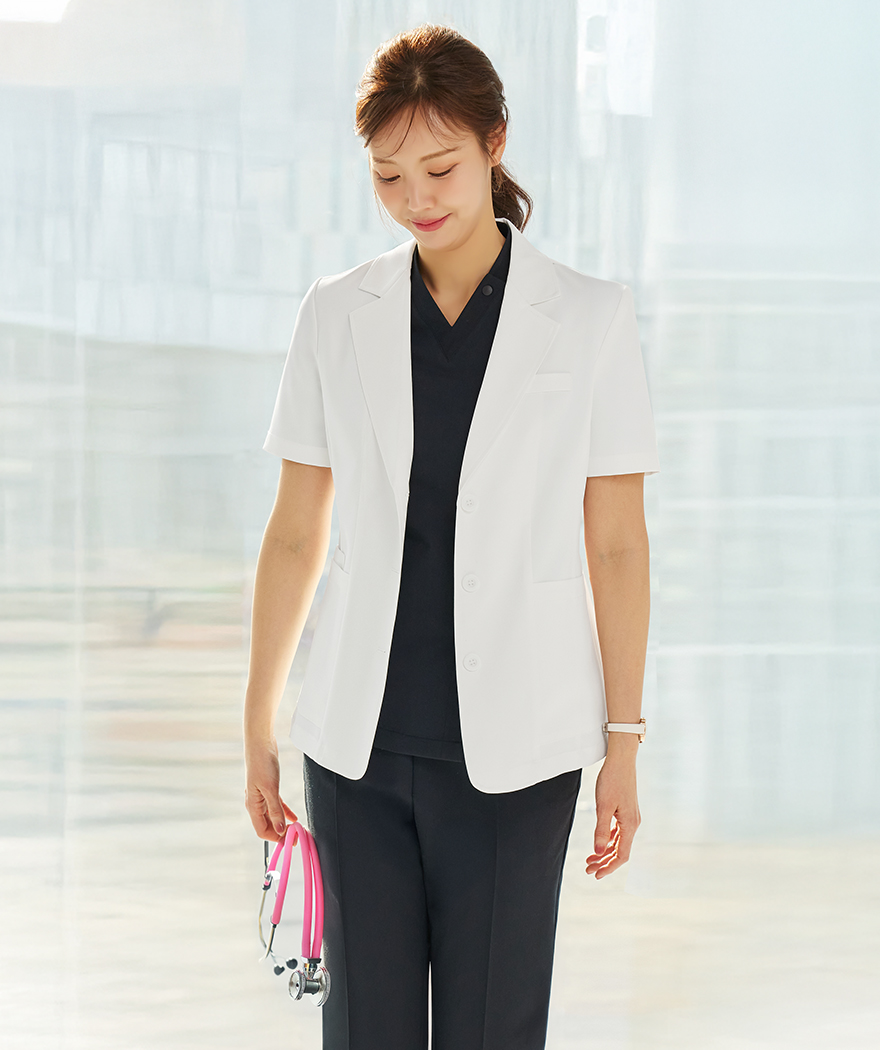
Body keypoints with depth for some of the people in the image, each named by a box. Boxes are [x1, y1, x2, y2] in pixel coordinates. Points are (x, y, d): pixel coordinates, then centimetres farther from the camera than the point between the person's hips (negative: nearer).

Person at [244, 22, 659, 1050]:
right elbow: (295, 533, 9)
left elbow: (616, 545, 0)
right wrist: (258, 724, 9)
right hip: (360, 735, 2)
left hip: (513, 745, -2)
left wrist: (624, 743, -2)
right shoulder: (335, 316, 5)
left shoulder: (589, 318, -1)